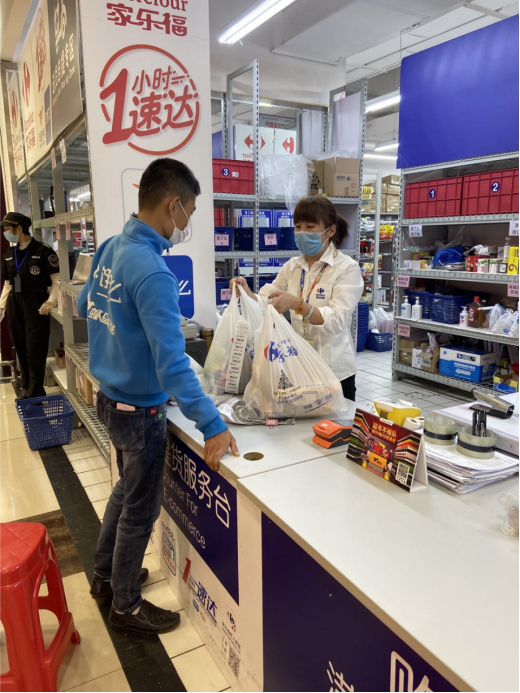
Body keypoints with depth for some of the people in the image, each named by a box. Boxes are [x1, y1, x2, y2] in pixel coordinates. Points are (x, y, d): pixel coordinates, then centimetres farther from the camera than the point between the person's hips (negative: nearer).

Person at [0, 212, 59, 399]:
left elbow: (57, 280, -8)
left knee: (35, 350, -4)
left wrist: (51, 301, -19)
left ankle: (35, 394, 5)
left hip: (36, 306, -6)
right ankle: (27, 390, 23)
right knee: (21, 349, 11)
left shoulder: (43, 251, -8)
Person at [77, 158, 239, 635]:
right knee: (141, 509, 12)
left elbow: (84, 307, 16)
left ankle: (106, 574, 46)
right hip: (140, 411, -9)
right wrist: (213, 426, -30)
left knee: (126, 489, 27)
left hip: (110, 396, 9)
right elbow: (172, 364, -32)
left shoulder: (110, 248, 0)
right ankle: (126, 605, 34)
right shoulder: (152, 270, -28)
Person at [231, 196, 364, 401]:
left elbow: (337, 321, -22)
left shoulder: (347, 268, -10)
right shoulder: (292, 266, 6)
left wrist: (296, 304, -35)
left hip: (334, 371, -4)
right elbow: (266, 302, 3)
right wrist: (247, 293, -18)